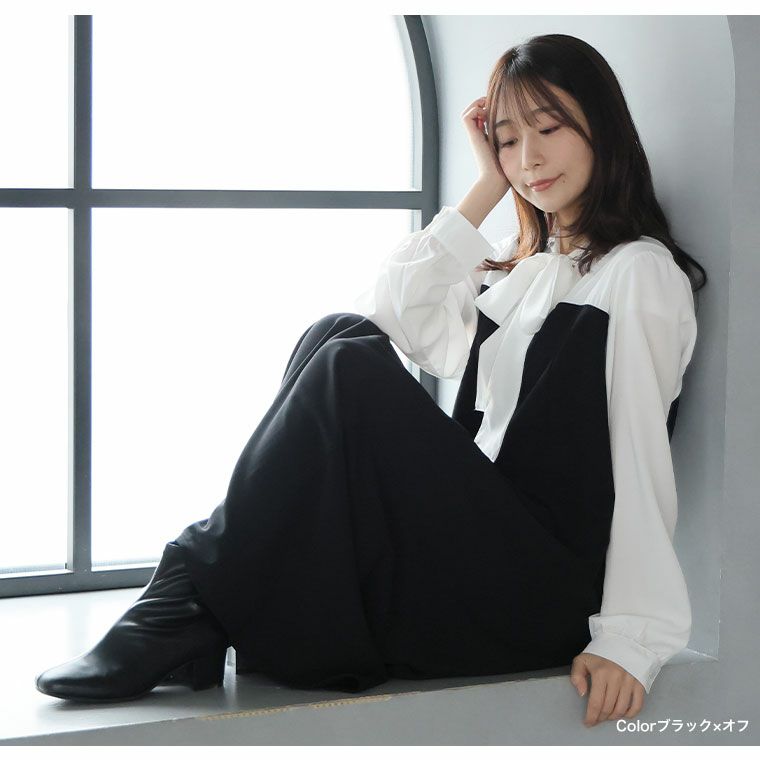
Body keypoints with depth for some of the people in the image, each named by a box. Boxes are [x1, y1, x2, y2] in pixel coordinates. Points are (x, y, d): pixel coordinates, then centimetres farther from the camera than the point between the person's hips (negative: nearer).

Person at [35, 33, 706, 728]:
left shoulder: (637, 272, -1)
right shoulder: (517, 266, 23)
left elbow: (641, 460, -11)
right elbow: (390, 314, 9)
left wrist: (631, 638, -19)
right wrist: (488, 186, 8)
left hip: (544, 588, -7)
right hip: (472, 540, 7)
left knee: (352, 369, -23)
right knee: (342, 334, -7)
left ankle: (183, 614, -20)